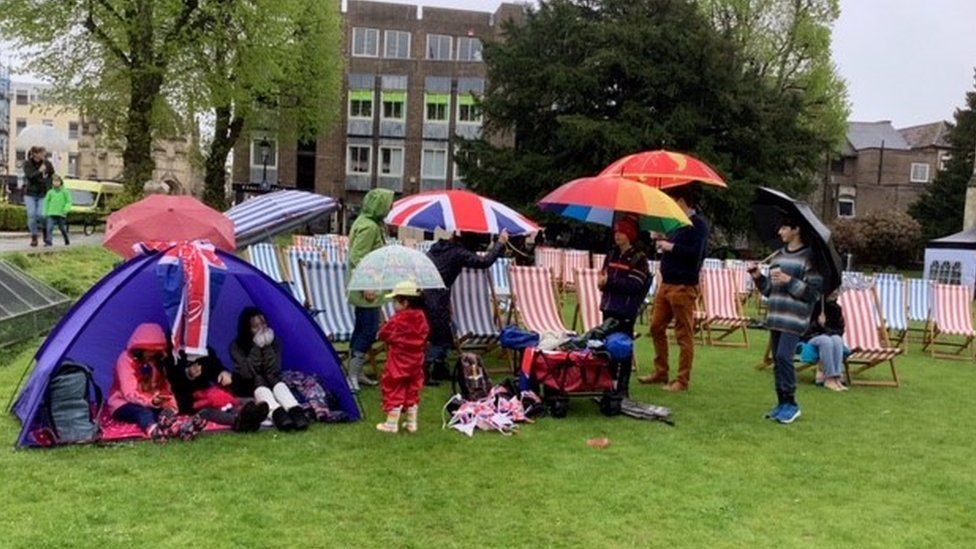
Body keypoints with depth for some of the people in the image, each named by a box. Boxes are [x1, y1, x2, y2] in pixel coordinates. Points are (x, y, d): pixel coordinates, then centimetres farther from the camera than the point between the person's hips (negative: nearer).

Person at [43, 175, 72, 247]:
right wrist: (45, 211, 6)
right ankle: (49, 241, -15)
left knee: (62, 228, 10)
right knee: (49, 228, -12)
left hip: (61, 214, -1)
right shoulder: (50, 192, 6)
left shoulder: (64, 191, 0)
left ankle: (67, 240, 30)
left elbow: (69, 201, -1)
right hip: (51, 213, 1)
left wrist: (66, 209, -16)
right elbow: (46, 201, 12)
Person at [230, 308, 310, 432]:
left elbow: (274, 371, -19)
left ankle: (295, 411, -60)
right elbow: (247, 373, -27)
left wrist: (267, 347, -27)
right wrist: (256, 347, -30)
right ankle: (277, 414, -63)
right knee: (258, 380, -34)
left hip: (270, 383, 2)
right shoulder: (237, 346, -13)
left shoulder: (274, 342, -7)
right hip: (247, 388, -2)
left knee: (274, 379, -32)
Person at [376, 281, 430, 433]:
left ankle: (391, 423, 8)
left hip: (398, 362, -7)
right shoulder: (421, 318, 1)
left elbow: (383, 335, -10)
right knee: (412, 391, 15)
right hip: (415, 362, 7)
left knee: (394, 391, 3)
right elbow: (424, 338, 11)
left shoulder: (397, 319, -19)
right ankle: (412, 423, 21)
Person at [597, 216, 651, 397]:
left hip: (626, 310, -6)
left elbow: (633, 285, -16)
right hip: (609, 307, 6)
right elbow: (604, 277, 18)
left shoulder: (638, 258, -6)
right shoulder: (611, 254, 13)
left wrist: (609, 281, -18)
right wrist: (602, 281, -5)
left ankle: (623, 386, 4)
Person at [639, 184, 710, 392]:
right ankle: (660, 372, 25)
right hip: (666, 283, 9)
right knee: (656, 327, 14)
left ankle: (683, 380, 7)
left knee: (684, 335, -1)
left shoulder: (698, 223, -12)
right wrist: (662, 239, 6)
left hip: (683, 287, -9)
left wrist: (670, 246, -15)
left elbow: (695, 253, -23)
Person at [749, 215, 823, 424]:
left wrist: (789, 281, -18)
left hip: (795, 318, -7)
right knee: (777, 360, 9)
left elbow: (813, 293, -10)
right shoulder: (778, 256, 15)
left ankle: (791, 404, -3)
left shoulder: (808, 257, -6)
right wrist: (758, 277, 4)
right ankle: (782, 403, 18)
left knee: (784, 356, -16)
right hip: (775, 317, 7)